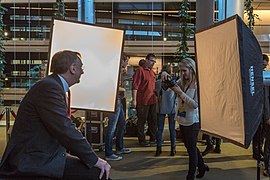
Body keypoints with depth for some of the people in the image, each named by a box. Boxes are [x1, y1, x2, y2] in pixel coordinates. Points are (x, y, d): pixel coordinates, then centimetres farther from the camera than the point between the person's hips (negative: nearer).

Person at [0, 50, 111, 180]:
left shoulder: (54, 85, 15)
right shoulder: (49, 87, -17)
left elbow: (63, 128, 15)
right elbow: (65, 129, -23)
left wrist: (91, 157, 9)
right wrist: (94, 160, -17)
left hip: (42, 154, 10)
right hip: (32, 159, -10)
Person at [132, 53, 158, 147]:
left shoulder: (152, 72, 17)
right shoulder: (140, 70, -8)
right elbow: (135, 86, -14)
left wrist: (156, 97, 20)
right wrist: (134, 100, -19)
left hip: (152, 100, 8)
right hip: (143, 101, -8)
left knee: (153, 120, 13)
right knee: (141, 121, 2)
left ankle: (153, 139, 24)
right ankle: (142, 140, 10)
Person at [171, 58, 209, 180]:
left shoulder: (198, 84, -14)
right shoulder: (181, 82, 2)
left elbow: (196, 104, -19)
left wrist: (181, 93, -24)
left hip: (193, 121, -7)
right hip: (182, 119, 7)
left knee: (192, 148, 4)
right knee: (189, 147, 20)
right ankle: (202, 166, 41)